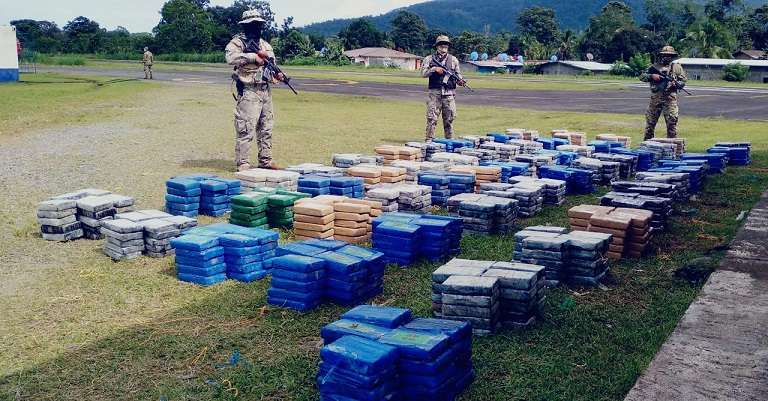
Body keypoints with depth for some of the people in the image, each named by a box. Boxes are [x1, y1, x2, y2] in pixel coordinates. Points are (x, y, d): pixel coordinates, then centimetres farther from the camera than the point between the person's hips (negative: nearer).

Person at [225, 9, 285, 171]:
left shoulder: (266, 45, 18)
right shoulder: (238, 42, -4)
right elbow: (230, 57, -23)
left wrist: (277, 74, 1)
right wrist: (253, 56, -23)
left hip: (266, 91, 7)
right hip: (249, 92, -7)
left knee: (266, 129, 12)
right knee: (246, 129, -8)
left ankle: (265, 160, 22)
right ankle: (242, 164, -4)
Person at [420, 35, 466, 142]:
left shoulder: (453, 60, 13)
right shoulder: (429, 59, 7)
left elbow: (457, 74, 13)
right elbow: (423, 73, -2)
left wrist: (460, 81, -8)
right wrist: (434, 69, -15)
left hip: (449, 94, 2)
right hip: (435, 93, -2)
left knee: (449, 119, 6)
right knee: (432, 118, -5)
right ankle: (429, 139, 1)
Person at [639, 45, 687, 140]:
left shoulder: (677, 67, 9)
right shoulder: (655, 67, 10)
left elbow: (683, 82, 8)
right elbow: (642, 76, 6)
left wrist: (676, 84, -12)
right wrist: (651, 76, -11)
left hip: (670, 99, -1)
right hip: (655, 98, 1)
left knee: (672, 121, -7)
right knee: (650, 122, 8)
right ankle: (647, 142, 20)